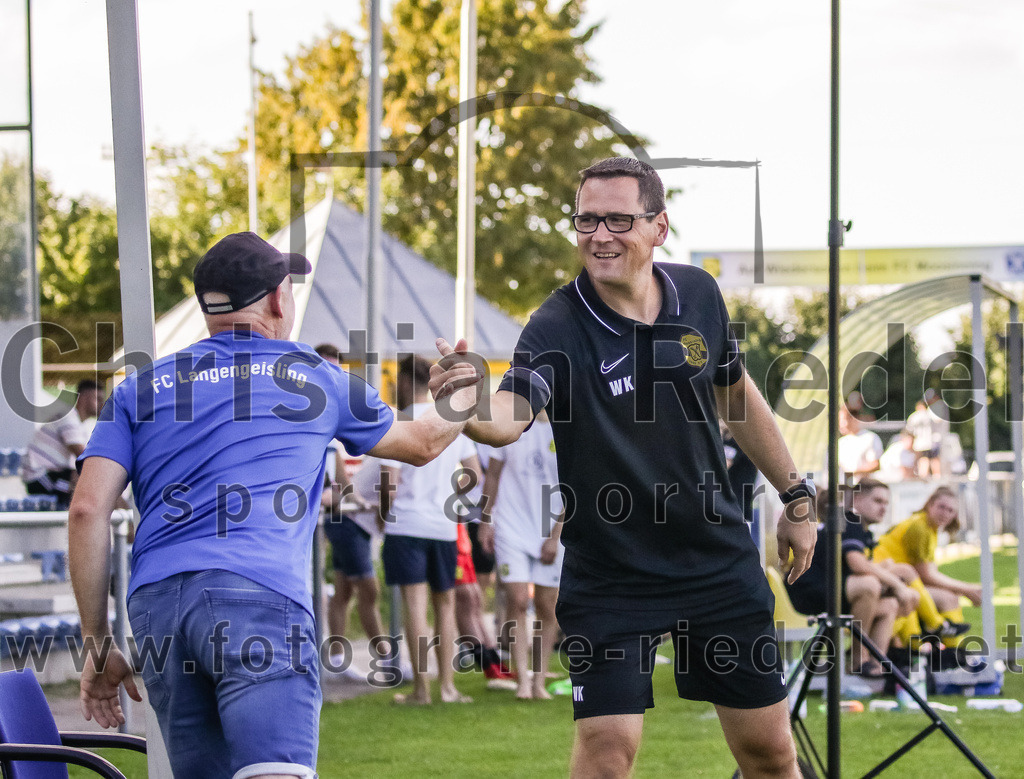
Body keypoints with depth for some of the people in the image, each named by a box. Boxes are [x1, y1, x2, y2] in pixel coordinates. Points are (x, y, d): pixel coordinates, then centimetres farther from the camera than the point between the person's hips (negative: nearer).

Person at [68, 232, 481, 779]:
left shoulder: (140, 389, 20)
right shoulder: (317, 379, 18)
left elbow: (88, 511, 8)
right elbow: (422, 443, 35)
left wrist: (96, 642, 12)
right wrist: (465, 395, 56)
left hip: (154, 605, 4)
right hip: (260, 592, -4)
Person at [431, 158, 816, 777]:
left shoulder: (698, 294, -3)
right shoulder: (558, 327, -18)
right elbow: (509, 417, -37)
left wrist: (796, 495, 18)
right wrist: (466, 407, -59)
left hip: (720, 561, 4)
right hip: (609, 579, -4)